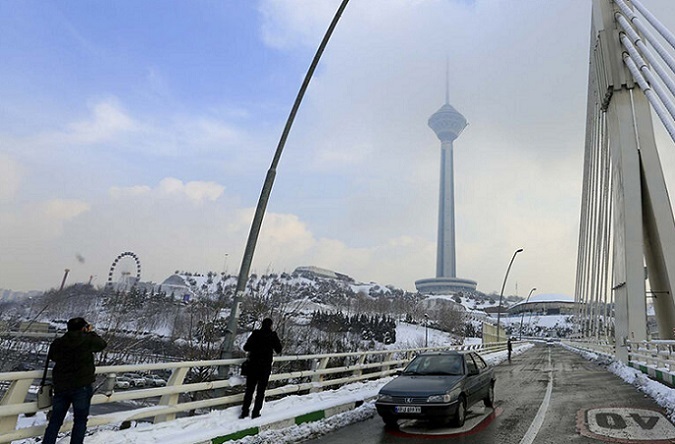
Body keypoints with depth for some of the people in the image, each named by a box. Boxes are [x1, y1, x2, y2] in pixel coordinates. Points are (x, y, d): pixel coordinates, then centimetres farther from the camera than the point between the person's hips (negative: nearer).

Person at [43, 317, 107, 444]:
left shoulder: (58, 343, -1)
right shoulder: (87, 340, -14)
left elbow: (52, 357, 17)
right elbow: (102, 343, 4)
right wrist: (91, 333, 13)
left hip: (61, 387, 4)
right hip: (81, 386, -4)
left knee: (55, 420, 15)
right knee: (80, 420, 10)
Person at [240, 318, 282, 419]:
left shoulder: (255, 334, -5)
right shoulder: (273, 336, -8)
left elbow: (246, 347, -6)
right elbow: (278, 350, 1)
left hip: (253, 365, 1)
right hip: (266, 367, -1)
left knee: (249, 389, 12)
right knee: (261, 391, 9)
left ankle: (244, 412, 14)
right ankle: (255, 413, 9)